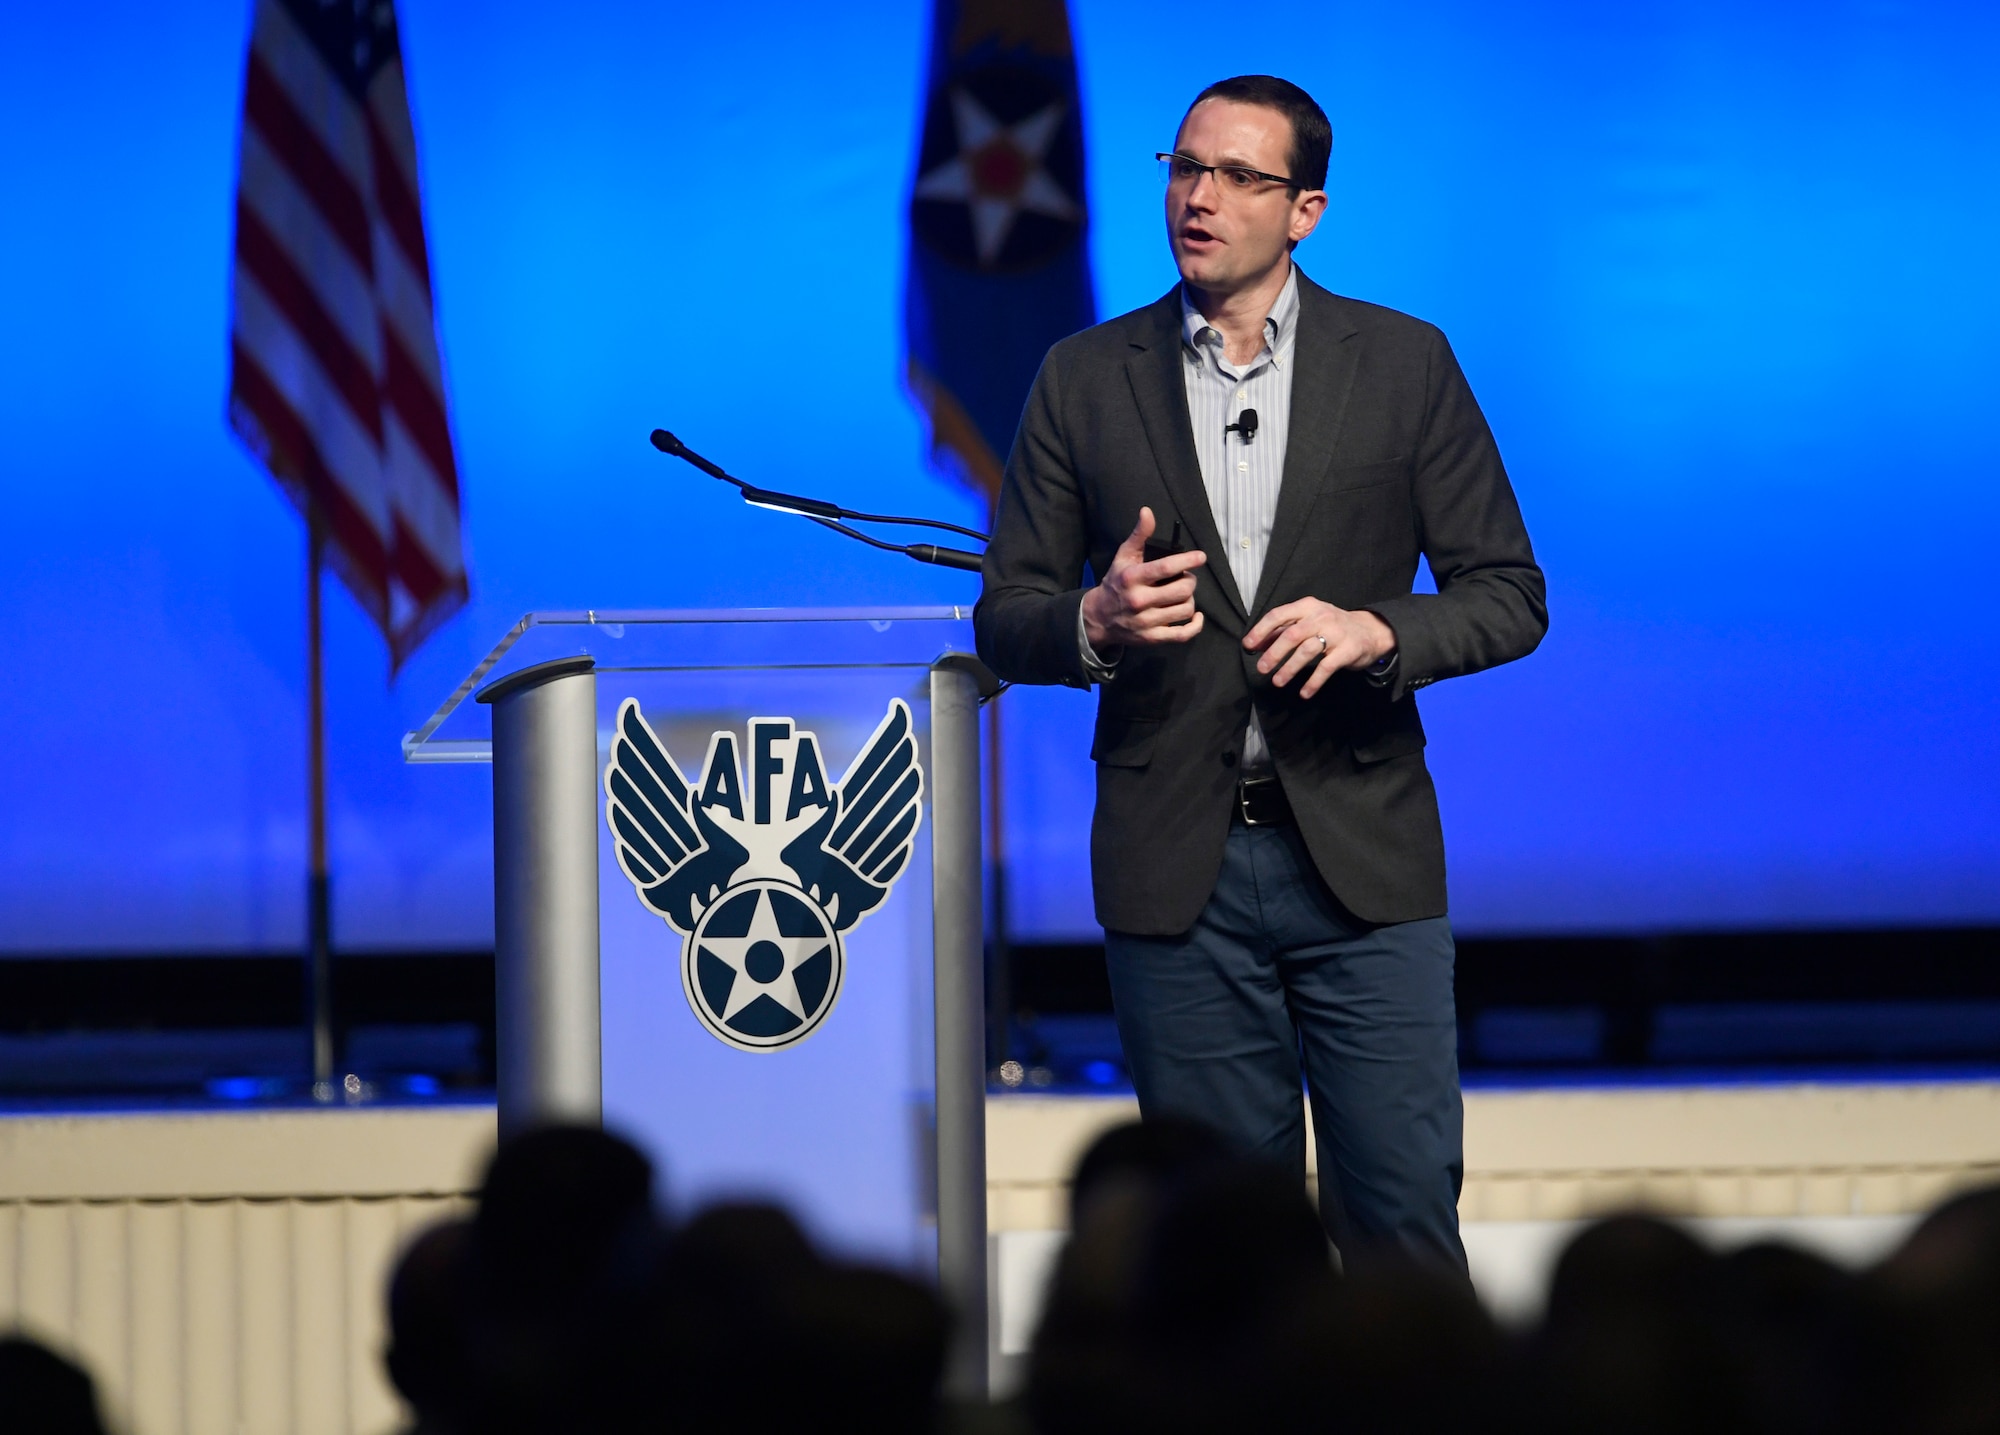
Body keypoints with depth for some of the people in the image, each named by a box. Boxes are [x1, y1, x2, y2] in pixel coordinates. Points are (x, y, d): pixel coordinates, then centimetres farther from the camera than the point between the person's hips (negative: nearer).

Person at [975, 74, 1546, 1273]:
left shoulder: (1404, 365, 4)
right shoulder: (1085, 379, 7)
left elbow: (1509, 597, 4)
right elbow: (1007, 622, 8)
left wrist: (1375, 631, -15)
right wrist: (1097, 622, -14)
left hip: (1360, 855, -1)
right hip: (1176, 867, 1)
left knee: (1403, 1209, -3)